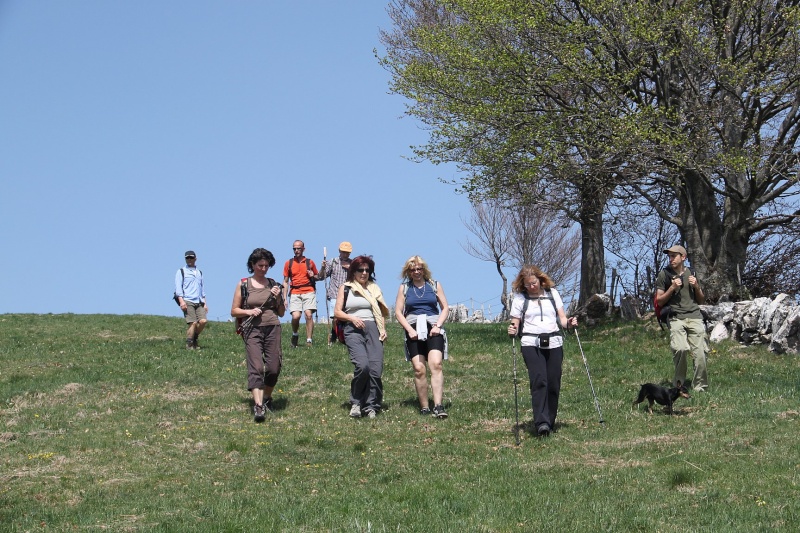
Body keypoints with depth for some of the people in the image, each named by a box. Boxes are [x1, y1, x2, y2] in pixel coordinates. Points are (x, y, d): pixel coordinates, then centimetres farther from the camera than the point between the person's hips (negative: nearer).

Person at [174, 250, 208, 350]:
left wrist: (204, 303, 19)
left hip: (199, 302, 5)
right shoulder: (181, 272, 7)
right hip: (187, 302, -5)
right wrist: (181, 301, -14)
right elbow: (178, 287, -1)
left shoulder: (199, 272, 23)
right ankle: (189, 344, -4)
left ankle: (194, 338, 11)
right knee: (193, 323, -15)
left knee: (203, 321, -12)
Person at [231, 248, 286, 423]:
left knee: (274, 368, 0)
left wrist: (278, 298, -1)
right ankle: (258, 406, -25)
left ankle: (267, 399, 25)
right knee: (256, 367, -16)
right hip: (252, 329, -3)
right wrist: (249, 311, -10)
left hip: (272, 329, 3)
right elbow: (234, 311, 8)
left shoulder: (273, 285, 12)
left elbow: (281, 313, 16)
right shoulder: (243, 285, 6)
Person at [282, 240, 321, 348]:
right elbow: (286, 281, 13)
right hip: (295, 293, 0)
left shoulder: (310, 262, 11)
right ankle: (295, 335, 15)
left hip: (309, 291, 0)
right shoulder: (289, 263, 12)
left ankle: (309, 340, -11)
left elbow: (318, 277, 21)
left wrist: (313, 276, -3)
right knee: (295, 316, -14)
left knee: (309, 314, -15)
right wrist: (284, 298, 6)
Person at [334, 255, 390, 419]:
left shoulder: (374, 289, 21)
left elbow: (382, 312, 22)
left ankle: (371, 406, -3)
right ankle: (356, 403, -7)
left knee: (376, 369, -11)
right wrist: (352, 318, -9)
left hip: (373, 329, 3)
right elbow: (337, 312, 8)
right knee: (362, 365, -24)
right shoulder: (345, 288, 13)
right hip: (353, 330, -3)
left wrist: (383, 329, 6)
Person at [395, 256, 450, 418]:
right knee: (419, 370, -8)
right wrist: (409, 330, -4)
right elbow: (398, 312, 9)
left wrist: (438, 325, -3)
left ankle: (438, 406, -26)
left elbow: (445, 308, 12)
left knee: (435, 365, -20)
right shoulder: (404, 288, 13)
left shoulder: (434, 285, 12)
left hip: (433, 329, -1)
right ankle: (424, 408, -2)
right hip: (414, 330, 1)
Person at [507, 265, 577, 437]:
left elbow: (561, 318, 13)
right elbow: (515, 323, 6)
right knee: (539, 381, -18)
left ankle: (550, 422, 13)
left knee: (553, 384, 0)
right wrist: (512, 331, -16)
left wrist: (569, 323, -9)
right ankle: (541, 423, -25)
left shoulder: (552, 293, 13)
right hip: (531, 344, -3)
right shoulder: (520, 298, 7)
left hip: (554, 343, 3)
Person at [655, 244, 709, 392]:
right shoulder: (664, 274, 10)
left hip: (695, 317, 3)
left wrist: (696, 287, 6)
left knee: (700, 353, -10)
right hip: (676, 318, -3)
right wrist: (672, 288, -6)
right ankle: (678, 384, -8)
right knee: (681, 349, -26)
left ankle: (699, 387, 2)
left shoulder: (691, 274, 19)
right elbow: (659, 301, 7)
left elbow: (702, 301, 25)